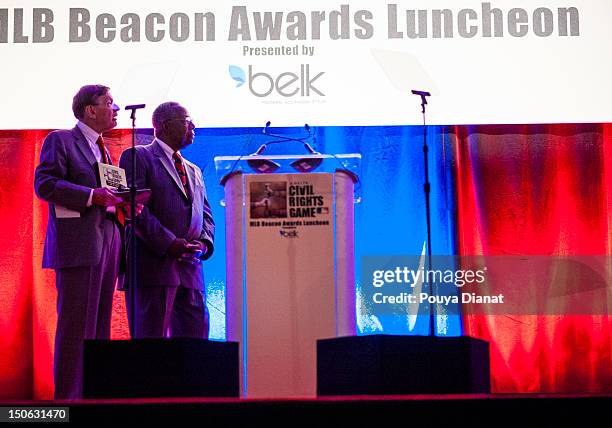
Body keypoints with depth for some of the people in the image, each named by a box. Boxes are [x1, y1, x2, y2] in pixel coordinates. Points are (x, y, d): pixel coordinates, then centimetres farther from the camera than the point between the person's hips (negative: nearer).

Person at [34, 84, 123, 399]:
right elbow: (44, 184, -11)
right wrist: (93, 196, -18)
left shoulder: (103, 151, 26)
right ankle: (68, 399, -6)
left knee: (100, 325, 7)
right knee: (76, 325, -9)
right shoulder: (60, 140, 2)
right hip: (78, 245, -8)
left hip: (106, 243, 8)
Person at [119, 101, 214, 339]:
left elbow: (205, 215, 23)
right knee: (151, 340, -6)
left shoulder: (194, 171, 26)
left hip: (190, 269, 7)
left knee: (195, 337, 3)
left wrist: (203, 243, 1)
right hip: (153, 264, -7)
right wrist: (169, 244, -16)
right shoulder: (137, 157, 3)